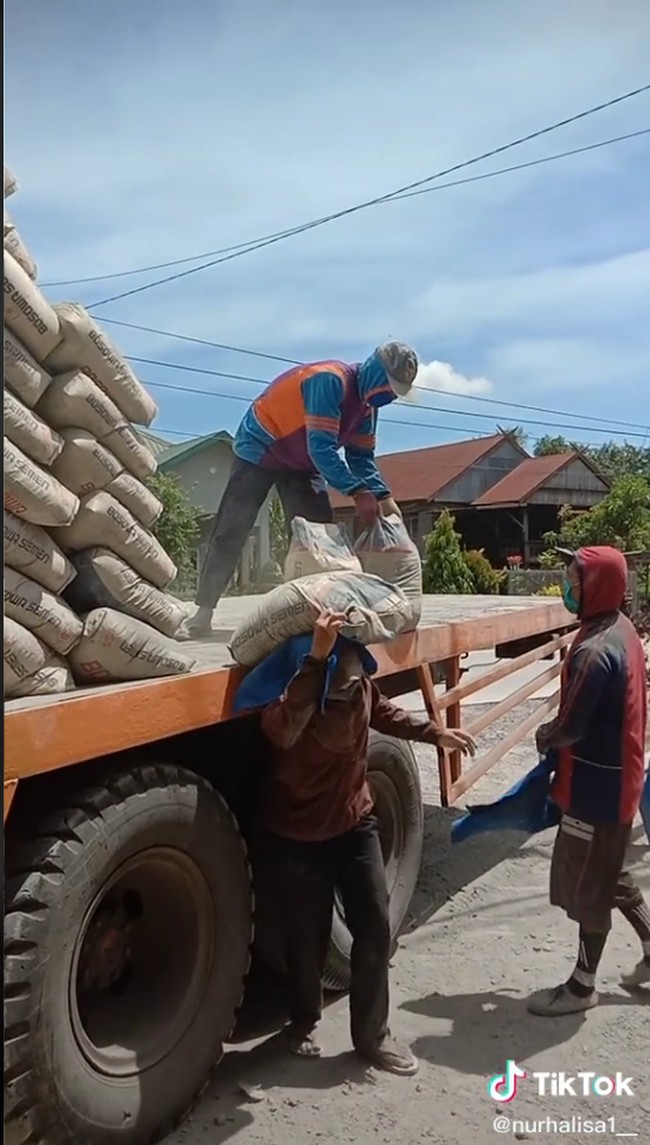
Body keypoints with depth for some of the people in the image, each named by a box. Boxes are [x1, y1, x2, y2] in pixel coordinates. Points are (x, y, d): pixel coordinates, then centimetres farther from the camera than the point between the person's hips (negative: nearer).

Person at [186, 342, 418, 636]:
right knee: (231, 532, -9)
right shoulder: (329, 380, -31)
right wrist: (357, 492, -39)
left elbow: (361, 457, 0)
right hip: (259, 451, -8)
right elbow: (321, 447, -36)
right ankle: (204, 611, -4)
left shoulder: (367, 403, -3)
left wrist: (384, 498, -13)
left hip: (301, 461, 8)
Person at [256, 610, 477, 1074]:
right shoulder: (293, 689, -30)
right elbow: (283, 729, -56)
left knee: (375, 928, 7)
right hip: (297, 835, -5)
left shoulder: (359, 680, -12)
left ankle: (372, 1035, 27)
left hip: (355, 822, 5)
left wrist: (434, 733, 10)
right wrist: (317, 656, -61)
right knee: (309, 939, 11)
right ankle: (304, 1022, 40)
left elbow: (380, 711, 12)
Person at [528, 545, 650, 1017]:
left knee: (587, 882, 6)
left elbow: (572, 725, -24)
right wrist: (556, 733, 7)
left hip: (597, 782, -9)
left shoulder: (595, 650, -27)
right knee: (607, 871, 24)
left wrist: (544, 738, -2)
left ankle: (583, 985, 23)